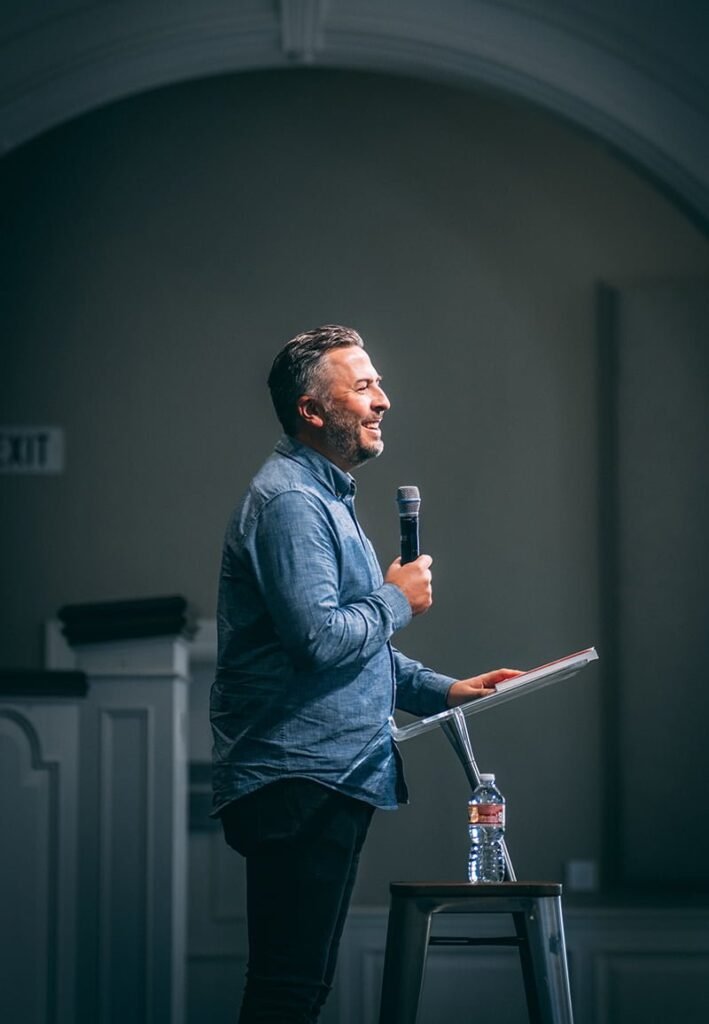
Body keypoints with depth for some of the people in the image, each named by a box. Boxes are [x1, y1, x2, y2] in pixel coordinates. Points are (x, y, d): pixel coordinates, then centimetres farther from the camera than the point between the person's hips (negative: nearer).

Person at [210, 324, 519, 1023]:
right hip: (298, 779, -11)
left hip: (332, 778, 11)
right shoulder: (289, 501, -12)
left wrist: (445, 691, 16)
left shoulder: (326, 499, 23)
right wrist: (397, 602, -7)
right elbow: (317, 637, -24)